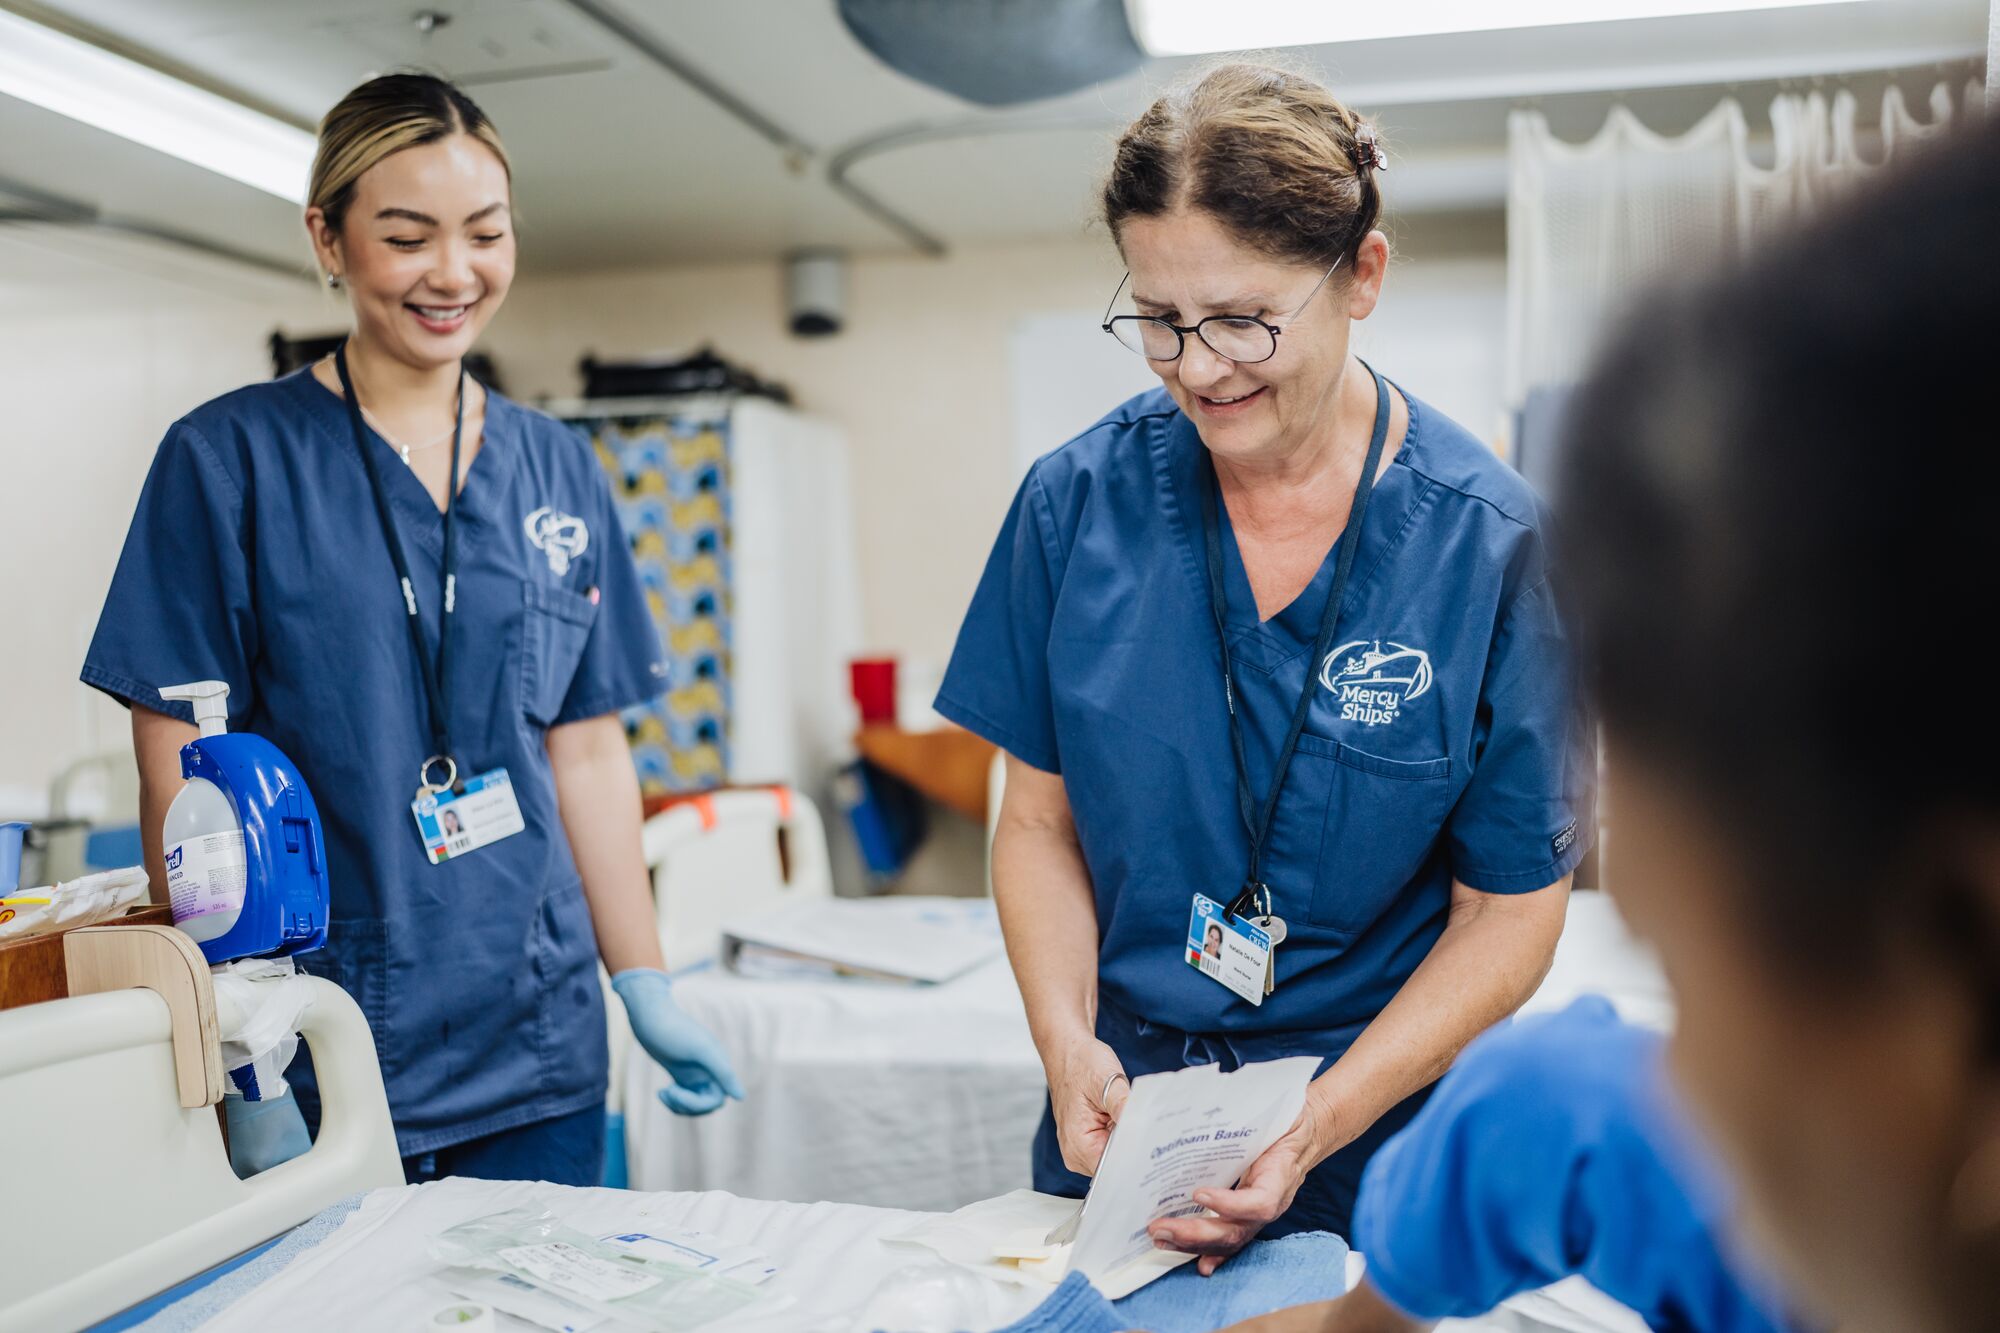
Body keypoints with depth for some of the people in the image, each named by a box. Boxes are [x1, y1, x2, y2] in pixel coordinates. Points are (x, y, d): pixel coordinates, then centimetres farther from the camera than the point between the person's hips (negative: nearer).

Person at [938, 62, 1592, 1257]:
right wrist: (1067, 1039, -14)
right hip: (1120, 1128, 3)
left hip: (1382, 1158, -2)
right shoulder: (1078, 500, -7)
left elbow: (1510, 912, -9)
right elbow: (1040, 820, 1)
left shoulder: (1494, 546, -14)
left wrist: (1312, 1133, -19)